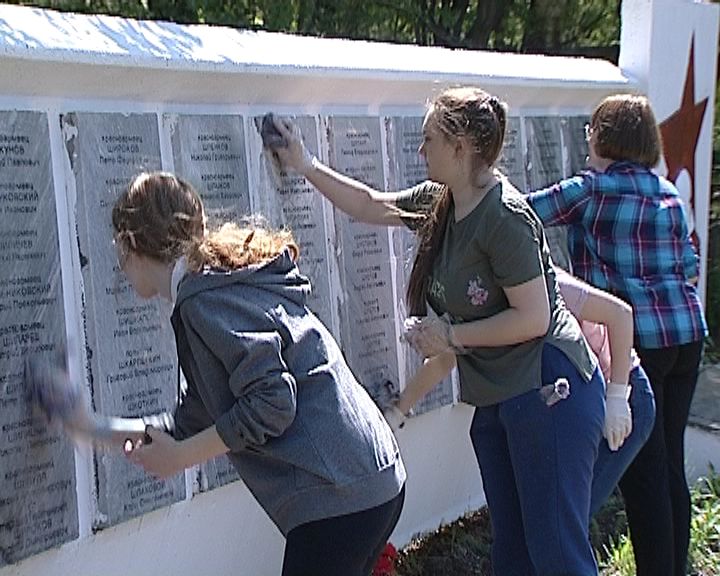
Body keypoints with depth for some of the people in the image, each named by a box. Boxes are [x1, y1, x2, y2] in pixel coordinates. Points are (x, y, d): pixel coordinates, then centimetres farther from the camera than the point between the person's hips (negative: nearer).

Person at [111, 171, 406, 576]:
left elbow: (270, 402, -21)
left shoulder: (207, 300, -14)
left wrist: (178, 457, -11)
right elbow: (201, 412, 22)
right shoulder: (226, 281, 16)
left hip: (341, 495, -10)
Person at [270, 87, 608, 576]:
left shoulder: (504, 217, -19)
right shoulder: (439, 203, 7)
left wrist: (452, 336, -13)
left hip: (548, 389, -9)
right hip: (497, 398, 9)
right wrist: (306, 166, 18)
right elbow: (369, 205, 21)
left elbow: (533, 318, -21)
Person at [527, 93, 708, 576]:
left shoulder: (592, 189, -8)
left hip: (632, 340, -7)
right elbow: (690, 268, 13)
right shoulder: (669, 194, 11)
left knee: (642, 473, 1)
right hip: (687, 335, 7)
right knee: (671, 464, 16)